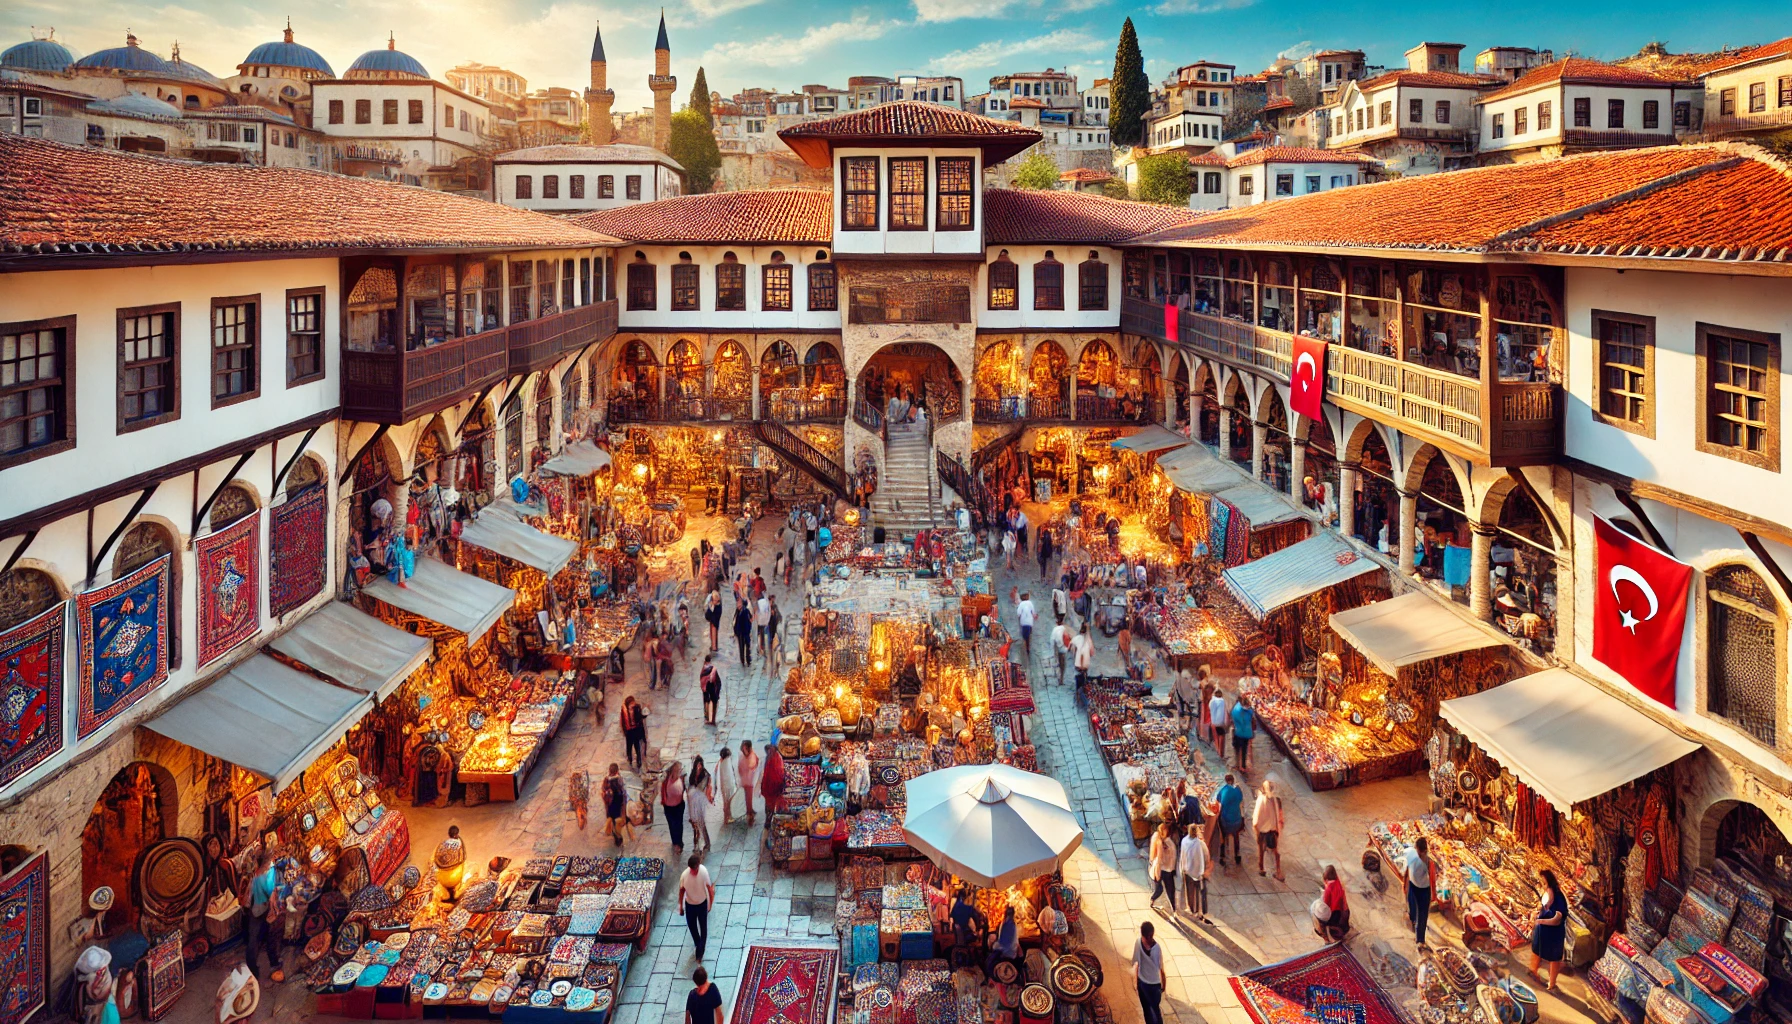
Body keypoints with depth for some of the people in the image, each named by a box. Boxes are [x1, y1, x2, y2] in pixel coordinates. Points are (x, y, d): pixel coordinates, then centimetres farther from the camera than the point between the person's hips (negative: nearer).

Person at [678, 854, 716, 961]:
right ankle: (698, 944, 49)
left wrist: (711, 902, -1)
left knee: (703, 928, 11)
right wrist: (681, 906, 0)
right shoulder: (684, 875, -28)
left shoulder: (704, 871, -26)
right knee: (691, 925, 21)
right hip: (690, 904, 1)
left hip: (702, 903, -1)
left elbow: (708, 887, -11)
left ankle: (700, 952, 27)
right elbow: (681, 890, -10)